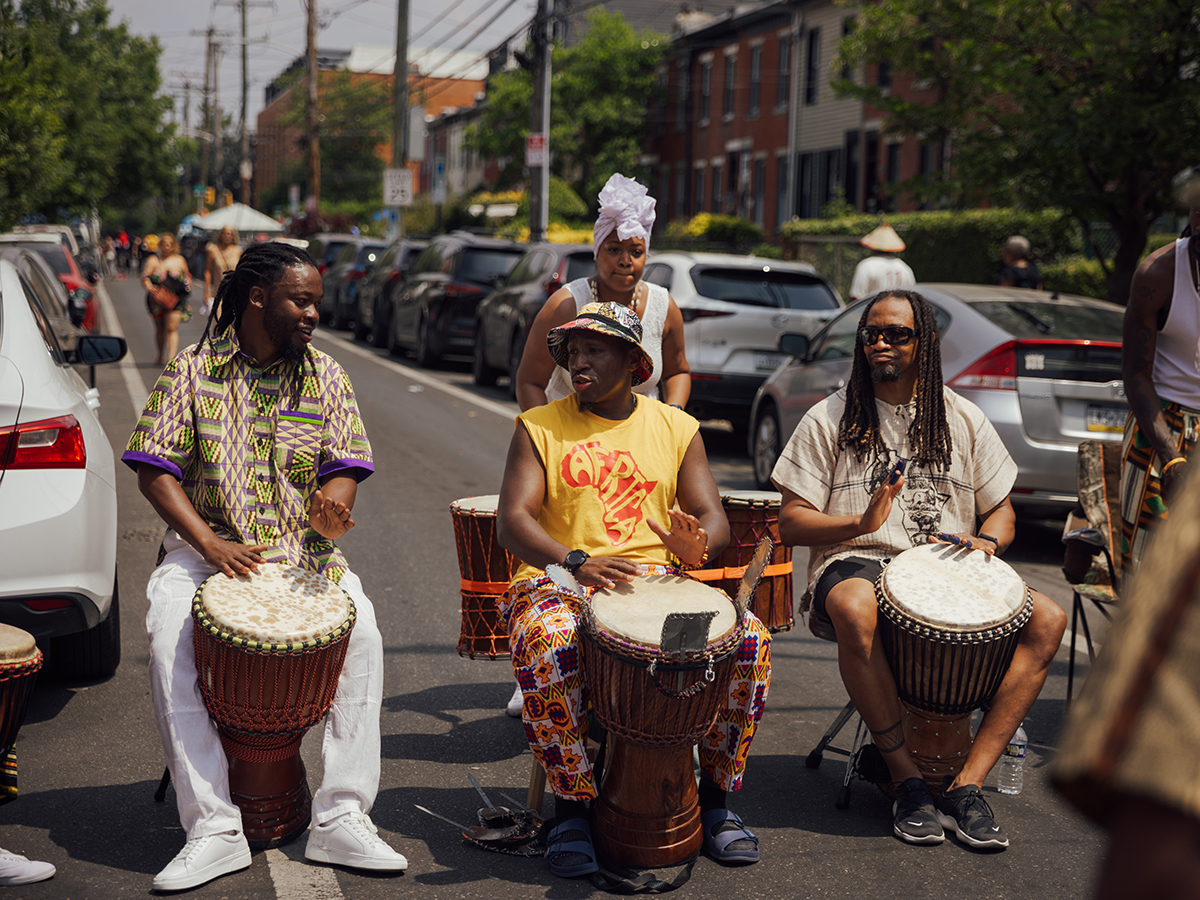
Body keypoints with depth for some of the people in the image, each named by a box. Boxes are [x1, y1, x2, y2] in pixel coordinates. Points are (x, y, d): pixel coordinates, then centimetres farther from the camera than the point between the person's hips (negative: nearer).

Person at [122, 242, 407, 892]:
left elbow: (344, 468, 3)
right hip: (206, 546, -1)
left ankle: (341, 818, -20)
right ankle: (214, 828, -25)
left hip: (302, 551, 1)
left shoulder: (324, 376, 7)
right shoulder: (192, 370, 1)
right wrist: (209, 544, -17)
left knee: (363, 631, -26)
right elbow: (156, 471, -2)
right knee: (169, 637, -29)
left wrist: (332, 503, -23)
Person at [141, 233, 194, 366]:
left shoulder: (180, 260, 8)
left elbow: (187, 276, 20)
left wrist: (188, 286, -1)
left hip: (176, 300, -1)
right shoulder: (153, 260, 2)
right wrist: (150, 287, -25)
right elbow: (145, 278, -5)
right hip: (157, 301, 1)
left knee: (172, 328, -13)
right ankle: (160, 356, 32)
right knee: (160, 329, 13)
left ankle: (171, 358, -20)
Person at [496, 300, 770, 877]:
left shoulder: (677, 429, 13)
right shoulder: (539, 429, 5)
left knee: (750, 640, -22)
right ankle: (572, 807, -16)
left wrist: (697, 545, -21)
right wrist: (575, 561, -27)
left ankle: (715, 797, -4)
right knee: (547, 650, -37)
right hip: (558, 581, -2)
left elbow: (713, 517, 5)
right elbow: (512, 521, -8)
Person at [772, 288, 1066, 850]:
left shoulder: (963, 420, 13)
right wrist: (861, 522, -19)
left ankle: (967, 783, -21)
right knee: (854, 608, -40)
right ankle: (906, 778, -24)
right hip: (857, 562, -3)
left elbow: (1001, 509, 17)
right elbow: (790, 523, 0)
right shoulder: (829, 420, 4)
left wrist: (986, 542, -8)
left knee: (1047, 619, -21)